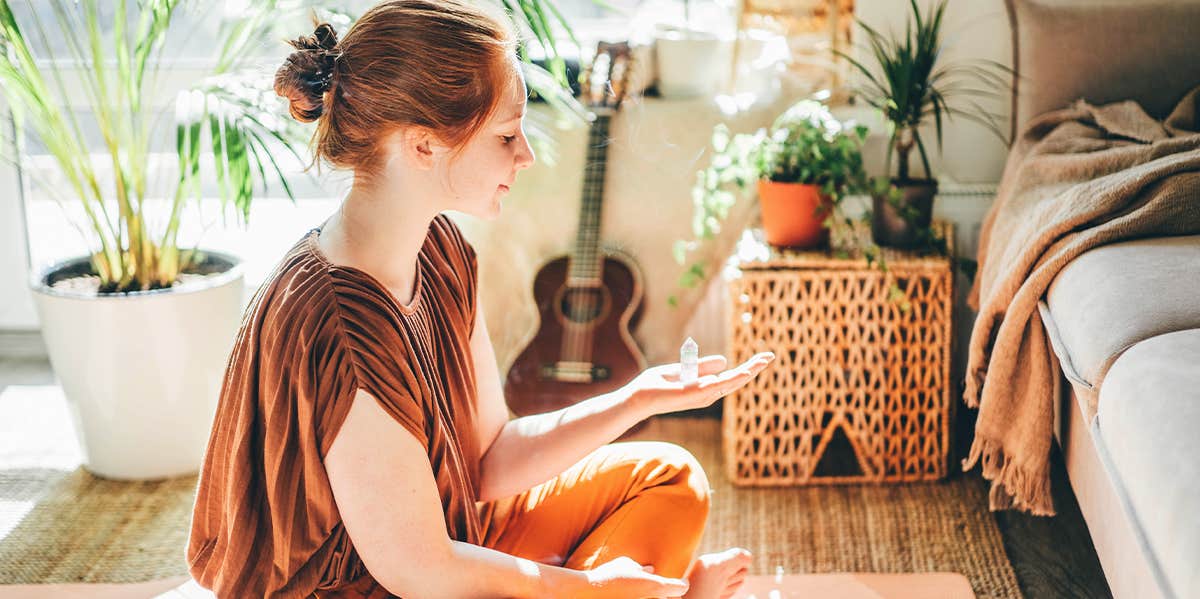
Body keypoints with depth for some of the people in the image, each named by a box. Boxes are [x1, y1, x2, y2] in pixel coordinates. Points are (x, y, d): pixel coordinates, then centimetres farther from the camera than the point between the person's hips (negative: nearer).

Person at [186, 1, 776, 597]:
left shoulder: (440, 250, -4)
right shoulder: (337, 332, -32)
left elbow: (486, 464, 1)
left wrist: (633, 399, -10)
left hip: (444, 540, 9)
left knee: (669, 478, 11)